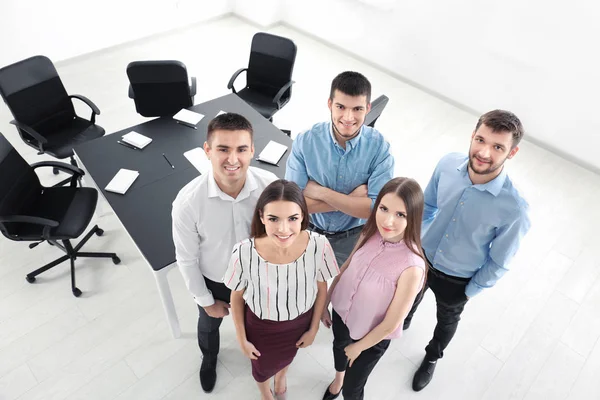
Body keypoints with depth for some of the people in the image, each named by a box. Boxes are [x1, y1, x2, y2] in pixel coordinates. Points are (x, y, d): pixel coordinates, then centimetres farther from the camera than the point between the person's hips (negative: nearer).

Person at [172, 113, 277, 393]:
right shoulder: (188, 201, -35)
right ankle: (209, 358, 69)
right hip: (213, 282, 0)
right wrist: (207, 301, -5)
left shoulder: (271, 186, -30)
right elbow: (186, 259, -17)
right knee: (209, 325, 32)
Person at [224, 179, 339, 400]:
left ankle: (281, 377, 74)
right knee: (263, 367, 31)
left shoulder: (319, 246, -32)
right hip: (261, 325, -1)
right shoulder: (244, 253, -36)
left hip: (300, 322, 2)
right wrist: (242, 339, -3)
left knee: (287, 356, 36)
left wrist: (313, 328, 1)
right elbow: (237, 297, -14)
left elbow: (321, 289, -11)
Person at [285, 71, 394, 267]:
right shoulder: (305, 142, -18)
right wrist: (351, 200, -25)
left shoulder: (379, 147, -19)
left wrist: (321, 192, -25)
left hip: (355, 238, 0)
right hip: (310, 233, 1)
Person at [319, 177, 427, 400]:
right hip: (341, 311, 5)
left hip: (372, 336, -5)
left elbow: (390, 324, -23)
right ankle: (338, 380, 69)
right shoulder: (371, 234, -22)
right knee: (339, 347, 35)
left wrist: (358, 347, -9)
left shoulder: (411, 266, -36)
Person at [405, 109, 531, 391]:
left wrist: (471, 291, -5)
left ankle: (432, 358, 63)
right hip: (421, 256, 3)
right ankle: (401, 322, 70)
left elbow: (499, 262, -17)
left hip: (456, 280, -2)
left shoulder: (514, 209, -35)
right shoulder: (448, 164, -24)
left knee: (447, 321, 30)